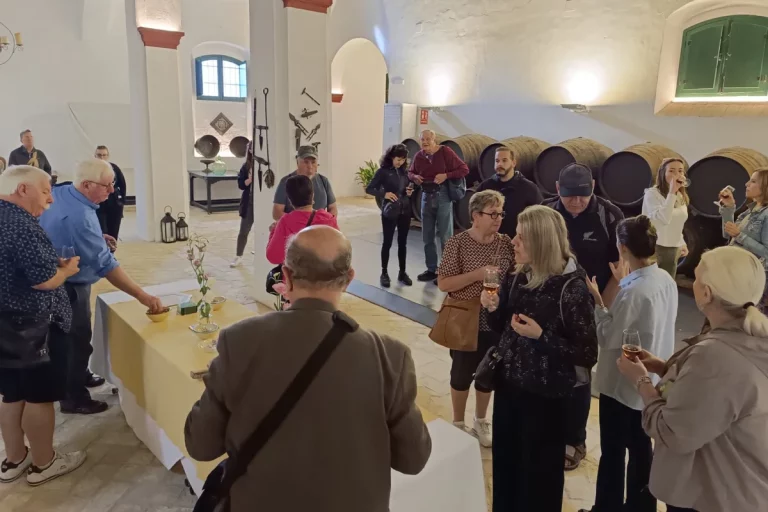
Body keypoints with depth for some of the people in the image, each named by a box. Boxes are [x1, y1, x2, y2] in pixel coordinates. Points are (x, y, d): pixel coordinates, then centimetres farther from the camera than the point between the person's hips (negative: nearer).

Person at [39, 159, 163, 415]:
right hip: (68, 287, -9)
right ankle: (73, 398, 20)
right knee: (77, 340, 5)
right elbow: (106, 266, -35)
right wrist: (142, 296, -34)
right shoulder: (80, 217, -34)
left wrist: (96, 239, 5)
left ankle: (79, 376, 44)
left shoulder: (58, 192, -5)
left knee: (69, 336, 25)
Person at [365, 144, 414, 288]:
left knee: (403, 242, 10)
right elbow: (369, 189, -9)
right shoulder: (383, 171, -6)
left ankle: (402, 272, 20)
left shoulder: (404, 171, 9)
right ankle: (384, 273, 12)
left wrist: (409, 191, -3)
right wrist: (384, 194, -24)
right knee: (387, 242, 2)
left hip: (405, 211, 5)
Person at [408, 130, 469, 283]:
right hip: (426, 196, 6)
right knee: (427, 237, 12)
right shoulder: (419, 156, 5)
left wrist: (446, 175, -21)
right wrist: (414, 177, -4)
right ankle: (431, 270, 24)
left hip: (442, 196, -5)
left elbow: (464, 169, -8)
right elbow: (410, 172, 19)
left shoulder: (445, 152, -9)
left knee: (445, 236, 1)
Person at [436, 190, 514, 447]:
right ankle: (458, 423, 34)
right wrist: (476, 274, -25)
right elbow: (443, 284, -16)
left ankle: (481, 422, 39)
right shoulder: (457, 244, -14)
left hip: (496, 321, 4)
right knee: (462, 373, 13)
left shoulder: (506, 243, -2)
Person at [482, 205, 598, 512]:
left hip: (545, 394, -6)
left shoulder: (572, 288, -20)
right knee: (504, 462, 19)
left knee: (539, 471, 12)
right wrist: (494, 307, -11)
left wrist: (541, 336, -26)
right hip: (508, 383, 6)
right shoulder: (518, 276, -1)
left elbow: (588, 354, -17)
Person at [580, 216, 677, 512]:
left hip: (623, 383, -8)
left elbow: (608, 338, -20)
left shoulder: (634, 291, -28)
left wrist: (597, 301, -13)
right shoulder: (666, 281, -2)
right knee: (640, 448, 21)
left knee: (612, 452, 10)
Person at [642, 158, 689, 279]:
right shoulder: (652, 193, -13)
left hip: (673, 250, 7)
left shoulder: (681, 197, 10)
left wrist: (682, 243, 13)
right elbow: (664, 219, -27)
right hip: (655, 248, -7)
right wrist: (672, 192, -26)